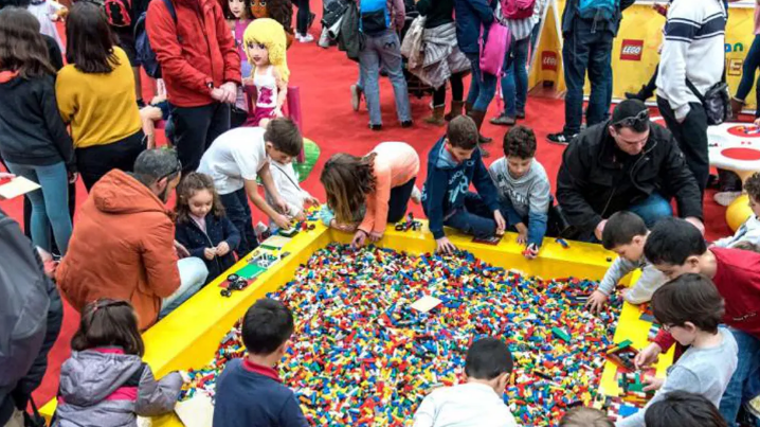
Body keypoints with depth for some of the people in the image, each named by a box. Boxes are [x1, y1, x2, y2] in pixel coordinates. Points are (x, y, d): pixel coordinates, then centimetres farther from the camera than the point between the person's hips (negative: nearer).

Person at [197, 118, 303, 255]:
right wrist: (276, 217, -18)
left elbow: (264, 170, -1)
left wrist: (277, 197, -8)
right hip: (216, 178, -8)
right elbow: (253, 195, -28)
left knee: (245, 215, 17)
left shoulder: (266, 138, -20)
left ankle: (254, 253, 31)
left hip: (232, 174, 8)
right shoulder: (248, 152, -41)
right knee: (237, 219, -3)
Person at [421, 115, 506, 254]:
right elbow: (434, 200, -25)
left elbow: (483, 179, -5)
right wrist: (439, 234, -19)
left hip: (459, 198, 7)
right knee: (490, 228, -11)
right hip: (444, 209, -7)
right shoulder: (439, 165, -35)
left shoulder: (470, 150, -17)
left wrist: (495, 209, -11)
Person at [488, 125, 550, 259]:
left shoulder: (539, 177, -34)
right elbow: (502, 201, -13)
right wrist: (520, 226, -21)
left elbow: (538, 215, -32)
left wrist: (533, 242, -49)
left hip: (534, 212, -2)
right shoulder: (495, 169, -28)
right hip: (512, 214, 2)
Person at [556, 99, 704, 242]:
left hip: (641, 203, 1)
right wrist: (594, 223, -34)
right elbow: (567, 191, -21)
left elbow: (682, 179, -12)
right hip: (597, 212, -1)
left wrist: (693, 215, -30)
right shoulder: (586, 144, -27)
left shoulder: (662, 139, -22)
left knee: (661, 213, -27)